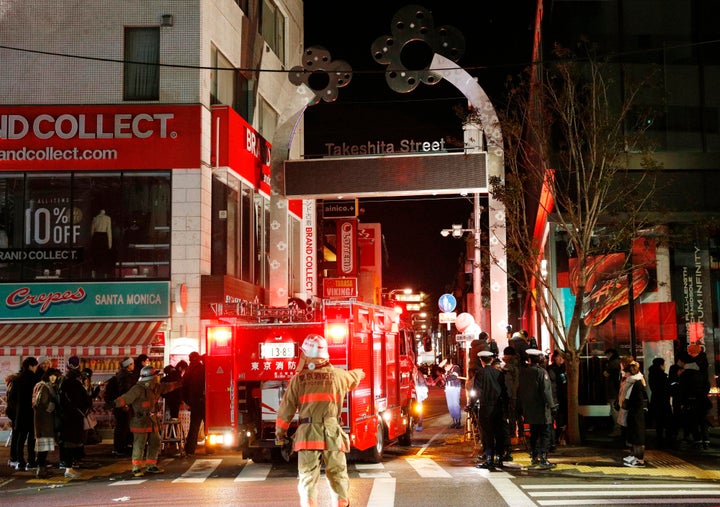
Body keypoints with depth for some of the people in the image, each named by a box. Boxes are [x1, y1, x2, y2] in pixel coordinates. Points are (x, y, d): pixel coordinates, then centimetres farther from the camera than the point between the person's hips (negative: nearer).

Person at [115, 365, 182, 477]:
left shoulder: (155, 388, 9)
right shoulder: (137, 389, -17)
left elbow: (166, 387, 27)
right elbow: (126, 398, -25)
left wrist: (177, 384, 38)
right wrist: (115, 404, -39)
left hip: (152, 421, 9)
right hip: (140, 421, -9)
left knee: (155, 443, 13)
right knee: (139, 445, -5)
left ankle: (151, 466, 24)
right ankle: (136, 468, 3)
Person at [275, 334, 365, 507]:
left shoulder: (298, 379, 0)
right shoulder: (338, 375, 5)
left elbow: (287, 407, 2)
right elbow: (354, 378, 28)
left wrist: (280, 430, 16)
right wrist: (360, 373, 53)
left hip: (307, 433, -1)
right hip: (332, 434, 1)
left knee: (308, 476, 1)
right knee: (338, 475, 11)